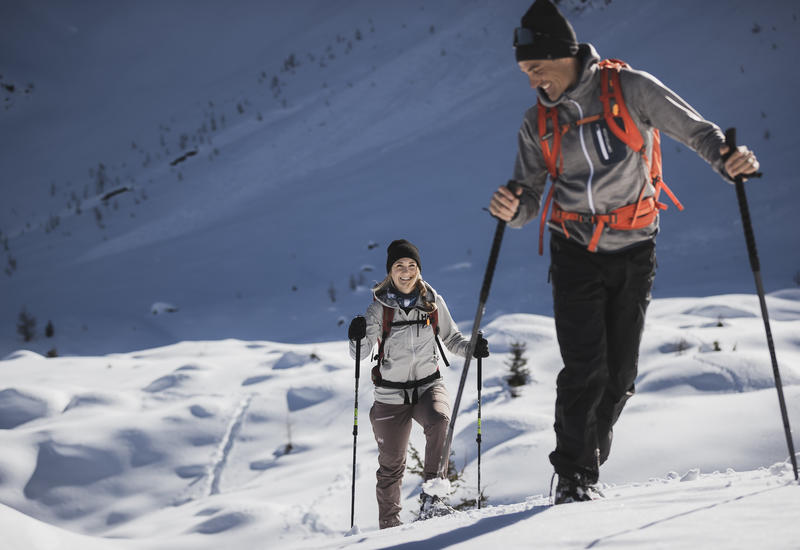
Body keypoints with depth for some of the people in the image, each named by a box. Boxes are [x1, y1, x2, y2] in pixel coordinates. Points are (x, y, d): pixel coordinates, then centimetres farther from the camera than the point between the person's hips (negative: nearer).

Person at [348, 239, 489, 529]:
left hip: (428, 385, 1)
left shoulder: (433, 301, -1)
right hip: (391, 394, -1)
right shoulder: (380, 308, -7)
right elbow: (360, 353, -11)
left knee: (439, 420, -32)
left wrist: (471, 348, -7)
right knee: (391, 464, 8)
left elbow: (450, 337, 12)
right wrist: (357, 338, -32)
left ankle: (431, 496, -27)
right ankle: (389, 524, 28)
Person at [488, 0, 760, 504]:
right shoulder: (538, 123, 1)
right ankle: (574, 476, -3)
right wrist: (512, 209, -23)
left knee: (620, 374, 5)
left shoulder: (629, 89, -9)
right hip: (575, 253, 1)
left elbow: (695, 130, -6)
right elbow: (530, 202, 1)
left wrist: (729, 160, -27)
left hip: (634, 250, -1)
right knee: (585, 367, -13)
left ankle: (587, 468, 23)